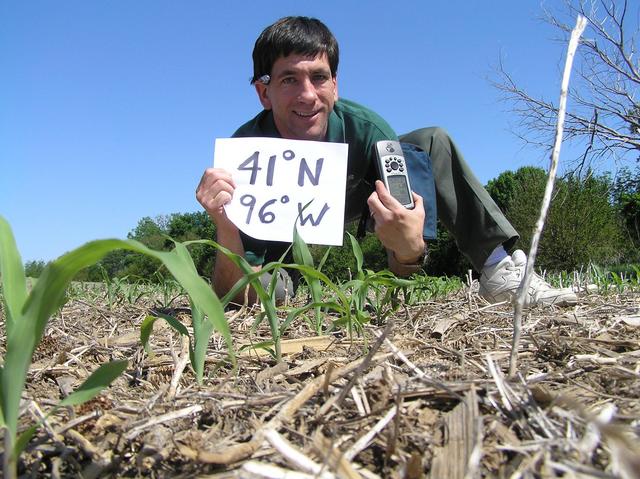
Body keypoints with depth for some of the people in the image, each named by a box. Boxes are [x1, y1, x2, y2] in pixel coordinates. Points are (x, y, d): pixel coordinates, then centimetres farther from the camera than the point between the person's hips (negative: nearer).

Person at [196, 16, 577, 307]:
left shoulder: (365, 129, -30)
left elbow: (401, 272, -27)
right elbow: (238, 298, -34)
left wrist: (409, 246, -52)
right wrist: (225, 229, -54)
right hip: (279, 233, -1)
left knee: (431, 141, -16)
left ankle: (499, 267, -14)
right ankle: (284, 282, 3)